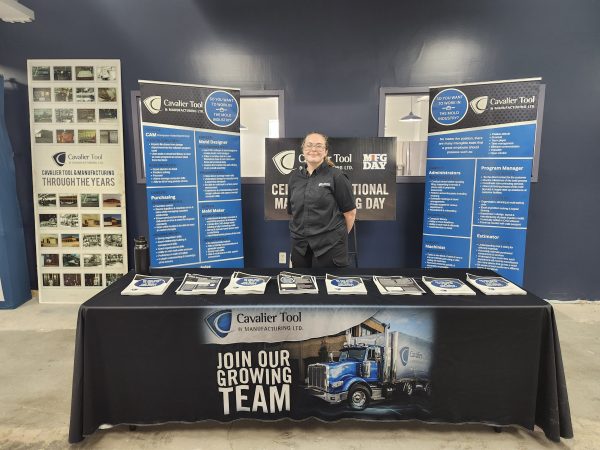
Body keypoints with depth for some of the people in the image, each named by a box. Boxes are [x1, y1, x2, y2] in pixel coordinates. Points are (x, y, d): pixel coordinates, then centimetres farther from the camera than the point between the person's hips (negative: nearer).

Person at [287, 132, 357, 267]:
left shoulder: (336, 176, -6)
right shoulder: (295, 176, 9)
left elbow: (350, 211, -3)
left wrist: (339, 236, 6)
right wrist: (299, 232, 11)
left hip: (329, 247, -4)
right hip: (300, 246, 5)